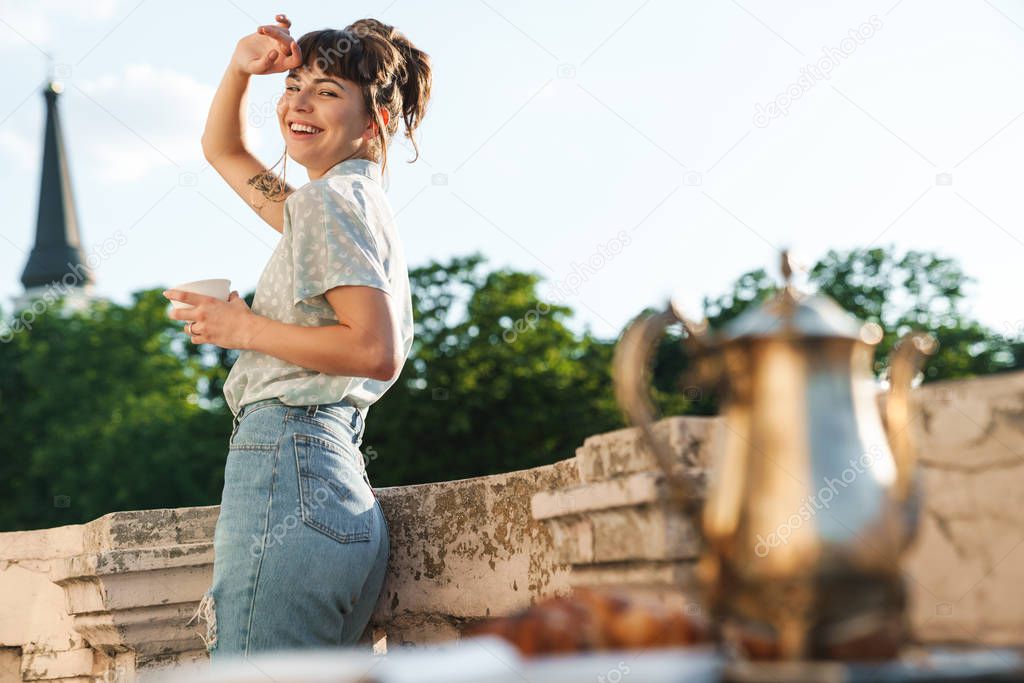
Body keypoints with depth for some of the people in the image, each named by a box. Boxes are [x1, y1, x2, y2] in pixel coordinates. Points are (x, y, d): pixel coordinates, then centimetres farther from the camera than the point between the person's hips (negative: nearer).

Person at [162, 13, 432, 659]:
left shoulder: (329, 200, -4)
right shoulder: (357, 203, 24)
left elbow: (377, 352, -16)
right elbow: (222, 150, 38)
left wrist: (244, 329, -7)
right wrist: (241, 68, 19)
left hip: (287, 461, -10)